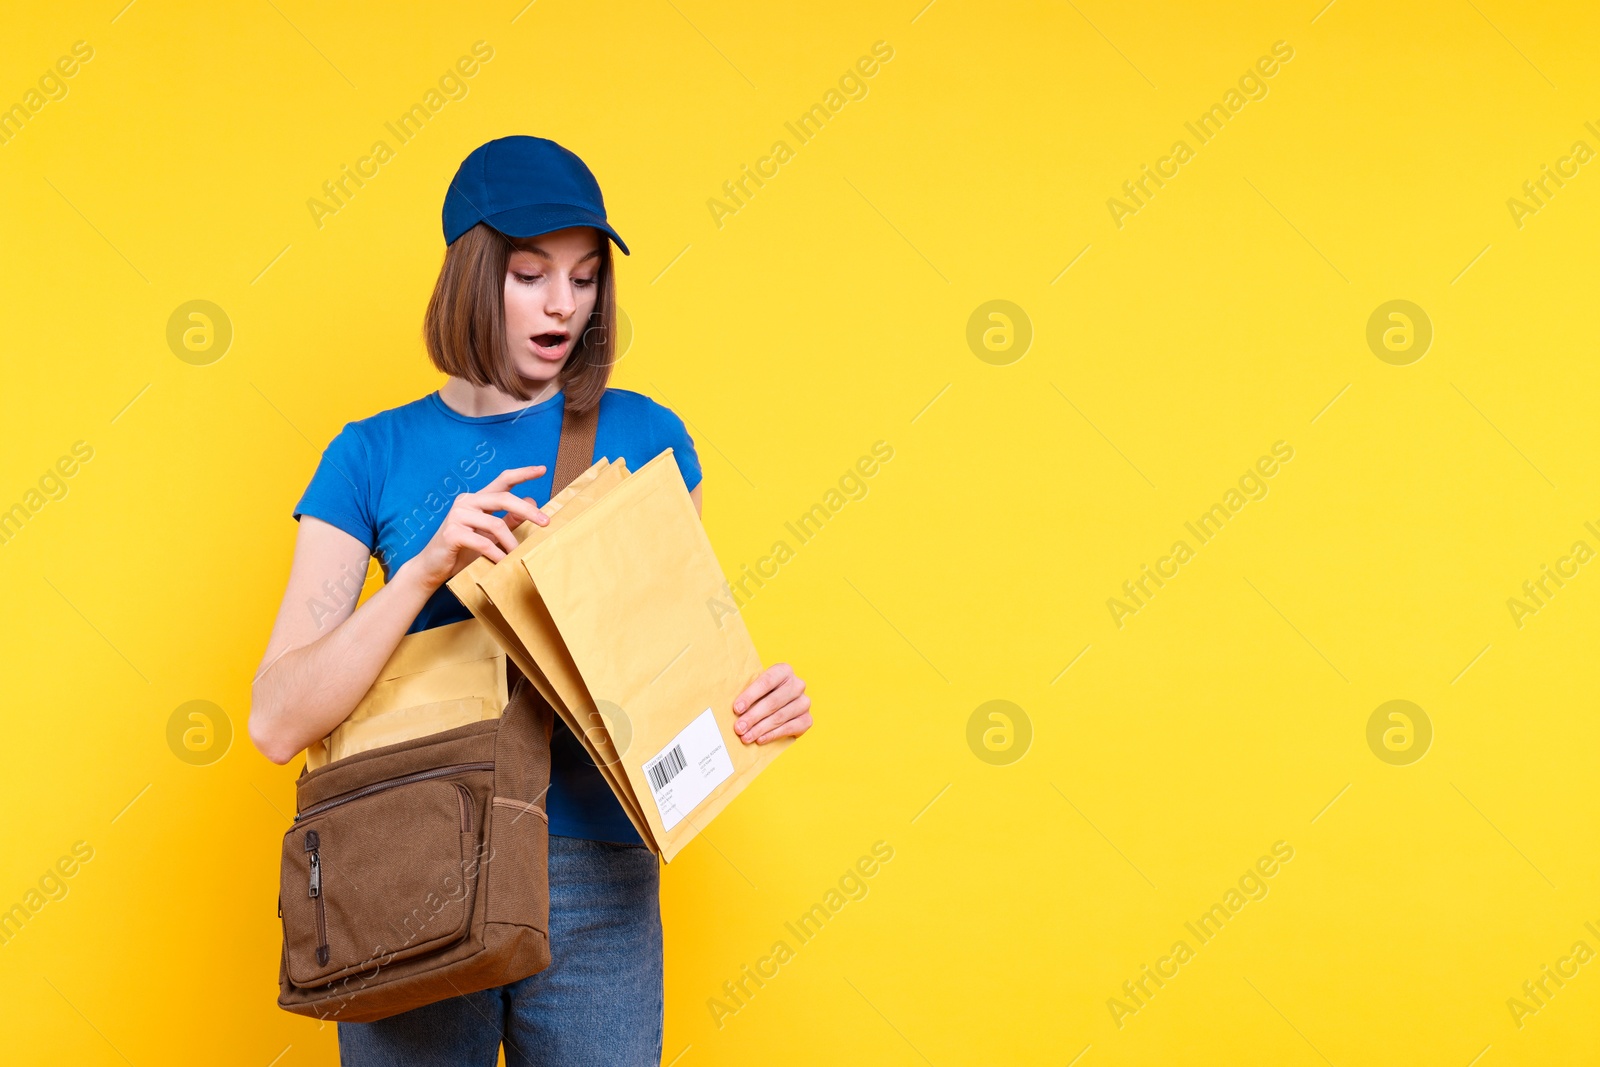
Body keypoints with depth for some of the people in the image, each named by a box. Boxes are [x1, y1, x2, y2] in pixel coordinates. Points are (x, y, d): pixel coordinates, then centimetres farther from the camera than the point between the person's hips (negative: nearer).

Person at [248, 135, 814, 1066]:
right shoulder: (376, 455, 2)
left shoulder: (643, 436, 5)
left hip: (595, 882, 1)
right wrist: (427, 569, -19)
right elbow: (278, 723, -7)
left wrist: (760, 706, -9)